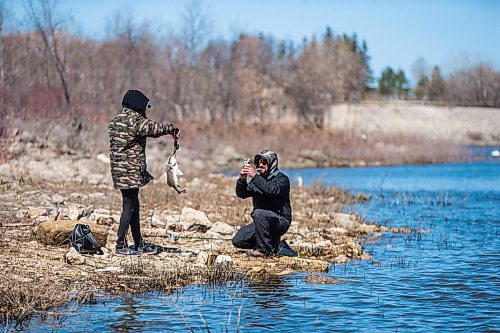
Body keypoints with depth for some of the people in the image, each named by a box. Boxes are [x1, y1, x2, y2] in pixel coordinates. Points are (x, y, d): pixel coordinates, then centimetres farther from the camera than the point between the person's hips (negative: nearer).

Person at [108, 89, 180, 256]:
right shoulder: (135, 121, -15)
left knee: (134, 206, 15)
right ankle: (121, 246, -4)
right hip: (131, 172, -9)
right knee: (129, 207, -5)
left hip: (118, 170, 9)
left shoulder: (115, 121, 14)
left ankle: (139, 245, 22)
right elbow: (156, 128, -18)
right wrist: (173, 129, -2)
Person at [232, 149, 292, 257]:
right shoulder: (258, 179, 11)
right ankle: (272, 243, 8)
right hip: (263, 221, 7)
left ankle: (265, 250, -24)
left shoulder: (281, 178, -9)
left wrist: (254, 176, -32)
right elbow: (241, 194, 5)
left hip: (281, 221, -7)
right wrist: (242, 179, -14)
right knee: (238, 241, -5)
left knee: (258, 213, -36)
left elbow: (272, 191, -31)